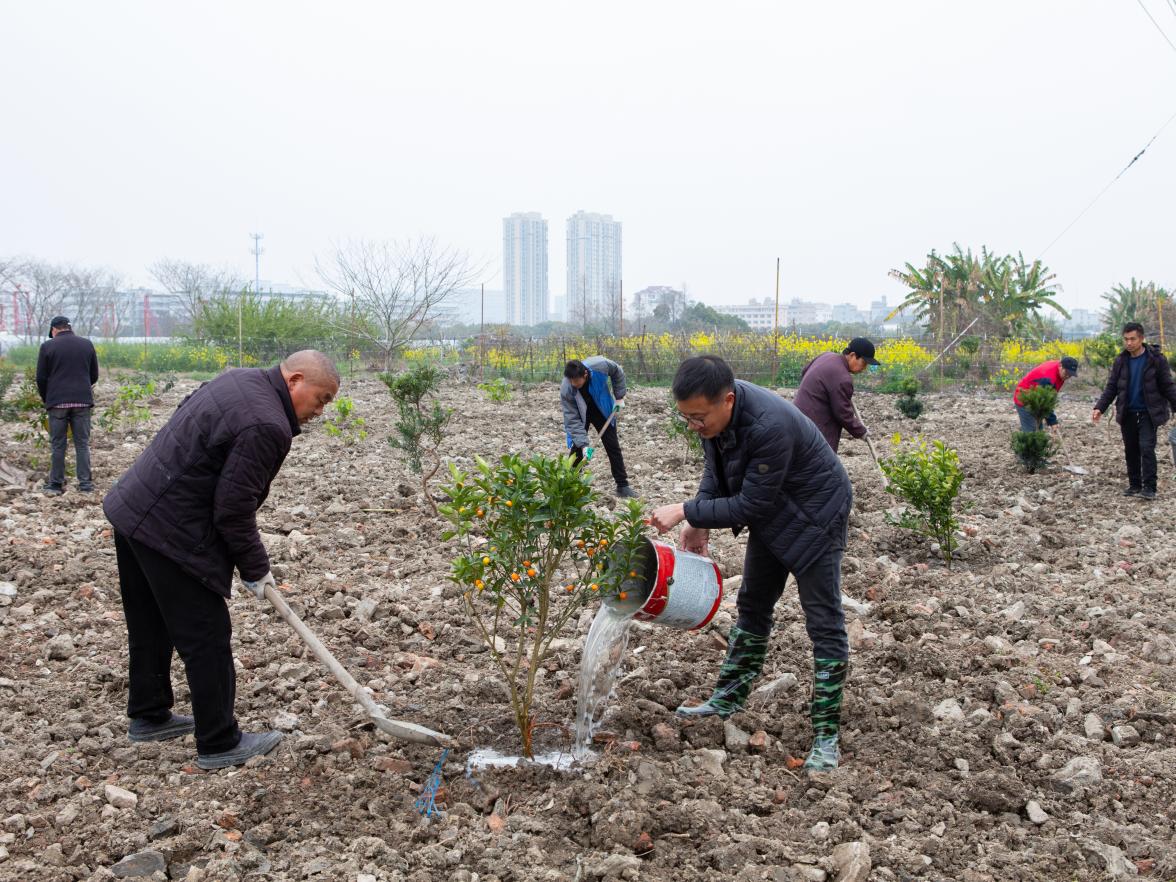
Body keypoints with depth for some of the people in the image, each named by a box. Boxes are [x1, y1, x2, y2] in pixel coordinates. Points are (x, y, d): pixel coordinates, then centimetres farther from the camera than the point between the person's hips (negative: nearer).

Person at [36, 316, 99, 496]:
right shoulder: (87, 344, 6)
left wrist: (46, 399, 15)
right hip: (82, 401, 2)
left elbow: (41, 378, 1)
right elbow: (94, 375, 10)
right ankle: (85, 483, 3)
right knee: (82, 443, 6)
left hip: (57, 401, -1)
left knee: (58, 445, 6)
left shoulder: (47, 346, 0)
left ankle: (56, 484, 10)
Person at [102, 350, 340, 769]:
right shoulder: (267, 426, -22)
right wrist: (255, 569, -5)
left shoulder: (241, 379, 8)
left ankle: (148, 716, 37)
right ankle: (219, 744, 10)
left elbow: (183, 418, 21)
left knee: (151, 626, 22)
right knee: (206, 638, 0)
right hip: (171, 534, -10)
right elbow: (233, 510, -21)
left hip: (130, 510, 10)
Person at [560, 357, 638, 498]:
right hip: (580, 414, -2)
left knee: (613, 446, 3)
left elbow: (618, 372, -10)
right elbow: (573, 420, -30)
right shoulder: (566, 390, -36)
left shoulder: (600, 365, -35)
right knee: (577, 449, -9)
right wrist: (583, 444, -37)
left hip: (603, 410, 2)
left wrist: (619, 397, -10)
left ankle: (623, 485, 12)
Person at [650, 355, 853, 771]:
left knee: (824, 623, -4)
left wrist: (686, 511, -27)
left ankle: (827, 733, 4)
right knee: (752, 605, 17)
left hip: (814, 518, -8)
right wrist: (698, 525, -8)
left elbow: (750, 506, -31)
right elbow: (716, 470, 3)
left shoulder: (769, 426, -39)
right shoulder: (713, 411, -14)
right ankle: (729, 699, 31)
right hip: (771, 513, 8)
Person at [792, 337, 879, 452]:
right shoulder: (842, 378, -23)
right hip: (815, 432, -10)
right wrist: (861, 432, 0)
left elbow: (804, 373, 23)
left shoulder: (827, 356, 6)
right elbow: (843, 414, -15)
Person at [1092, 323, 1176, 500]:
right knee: (1131, 450, 9)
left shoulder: (1156, 359, -6)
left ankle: (1149, 488, -9)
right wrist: (1099, 408, -4)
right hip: (1127, 414, 4)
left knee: (1146, 448, -12)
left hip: (1149, 413, -4)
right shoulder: (1121, 360, 4)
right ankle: (1134, 485, 19)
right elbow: (1111, 388, 7)